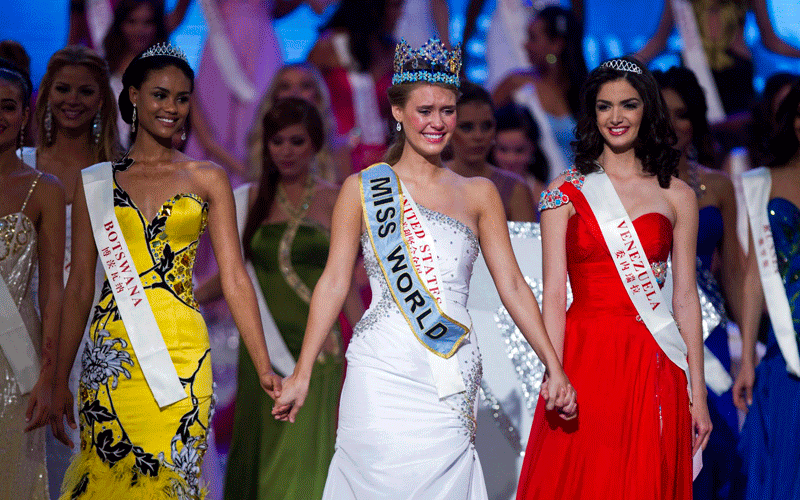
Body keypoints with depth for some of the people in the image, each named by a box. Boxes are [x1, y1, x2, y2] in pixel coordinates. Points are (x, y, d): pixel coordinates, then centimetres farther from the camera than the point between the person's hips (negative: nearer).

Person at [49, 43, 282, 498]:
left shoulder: (207, 179, 8)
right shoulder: (96, 182, 9)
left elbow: (234, 277, 4)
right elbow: (79, 287, 10)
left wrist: (264, 367, -4)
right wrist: (60, 382, 8)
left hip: (181, 355, 0)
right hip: (112, 358, 1)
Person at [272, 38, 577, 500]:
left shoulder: (478, 194, 13)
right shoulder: (362, 189, 8)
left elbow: (513, 286, 12)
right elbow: (334, 283, 6)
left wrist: (555, 369, 6)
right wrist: (302, 375, 2)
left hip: (452, 377, 2)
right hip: (381, 372, -1)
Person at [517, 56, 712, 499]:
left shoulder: (676, 196, 9)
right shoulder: (566, 192, 5)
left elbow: (685, 297, 7)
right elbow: (554, 293, 0)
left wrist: (698, 395, 3)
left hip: (653, 366, 1)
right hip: (585, 360, -1)